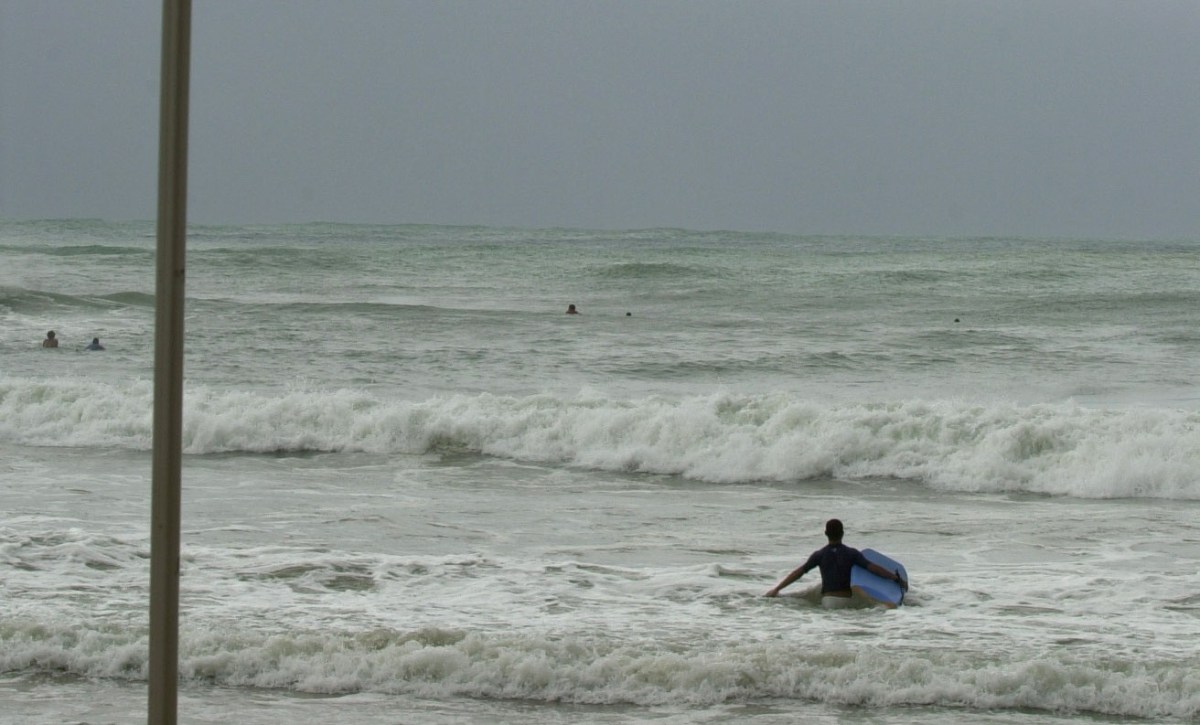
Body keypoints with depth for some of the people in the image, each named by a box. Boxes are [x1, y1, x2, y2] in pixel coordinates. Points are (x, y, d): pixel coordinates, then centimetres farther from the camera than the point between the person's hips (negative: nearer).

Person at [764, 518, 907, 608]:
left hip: (828, 602, 0)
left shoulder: (820, 555, 0)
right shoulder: (851, 554, -2)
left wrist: (776, 589, 7)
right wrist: (897, 578, -2)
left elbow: (799, 572, 1)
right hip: (847, 601, 0)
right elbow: (873, 568, -7)